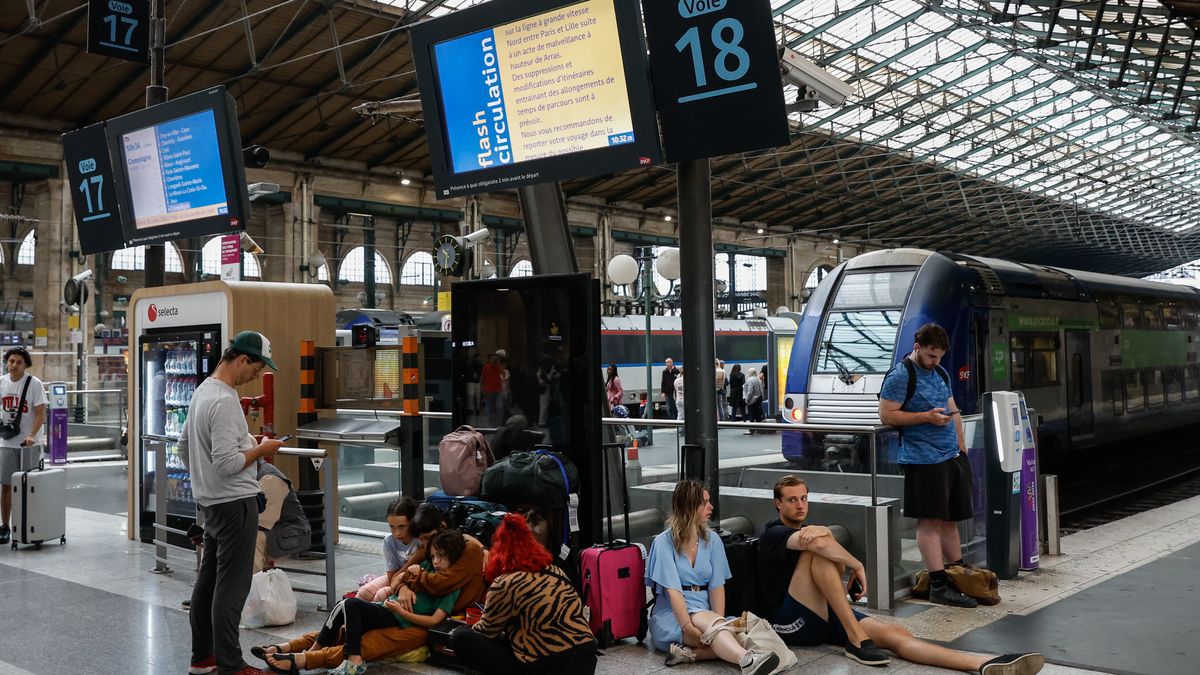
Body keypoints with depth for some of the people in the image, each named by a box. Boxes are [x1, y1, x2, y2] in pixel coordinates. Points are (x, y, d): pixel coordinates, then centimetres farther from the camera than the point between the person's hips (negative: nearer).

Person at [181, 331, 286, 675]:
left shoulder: (202, 392, 11)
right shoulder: (224, 401, -22)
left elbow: (184, 445, 22)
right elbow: (227, 463, -27)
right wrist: (262, 449, -13)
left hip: (210, 502, 11)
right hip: (235, 503, -11)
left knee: (208, 579, 16)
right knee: (231, 586, -5)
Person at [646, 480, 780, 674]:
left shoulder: (712, 540, 10)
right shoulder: (664, 542, -4)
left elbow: (717, 587, 0)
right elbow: (673, 590, -14)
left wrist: (719, 623, -16)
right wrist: (689, 628, -25)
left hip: (705, 614, 5)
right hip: (671, 616, -5)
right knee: (708, 620, -38)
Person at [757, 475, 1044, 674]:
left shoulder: (807, 532, 27)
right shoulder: (773, 534, -5)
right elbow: (819, 544, -25)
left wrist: (821, 532, -13)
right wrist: (858, 566, -15)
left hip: (823, 614, 7)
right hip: (790, 623, -7)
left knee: (894, 633, -18)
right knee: (819, 544, -29)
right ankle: (856, 640, -30)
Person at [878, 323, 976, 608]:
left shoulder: (941, 373, 17)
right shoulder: (900, 376, -8)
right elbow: (886, 415, -13)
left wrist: (961, 446, 16)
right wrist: (926, 417, -17)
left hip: (953, 456, 8)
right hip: (924, 460, -8)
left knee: (950, 519, 12)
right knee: (930, 520, -6)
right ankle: (938, 586, -4)